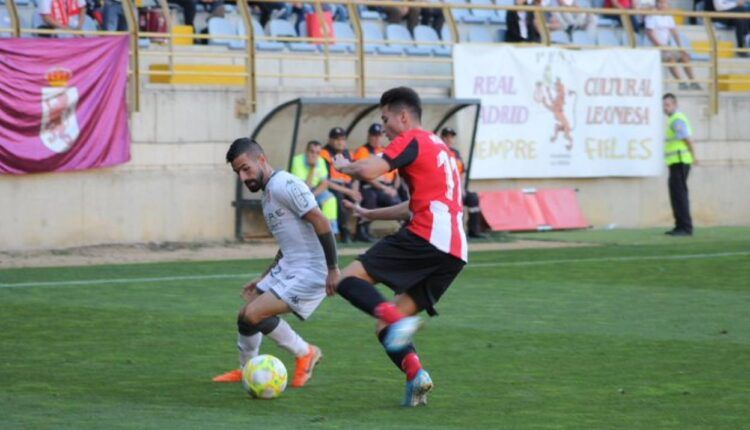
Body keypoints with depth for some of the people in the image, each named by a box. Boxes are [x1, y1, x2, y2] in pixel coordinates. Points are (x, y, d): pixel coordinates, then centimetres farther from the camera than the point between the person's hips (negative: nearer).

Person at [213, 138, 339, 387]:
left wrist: (333, 269, -22)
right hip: (287, 269, 10)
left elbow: (321, 223, -21)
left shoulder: (284, 185, -15)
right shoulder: (267, 194, 17)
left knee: (254, 314, -18)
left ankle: (305, 354, 1)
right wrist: (264, 278, 28)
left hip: (308, 274, -10)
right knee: (245, 315, 15)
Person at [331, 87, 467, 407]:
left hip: (426, 236, -9)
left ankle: (396, 320, -33)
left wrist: (343, 166, 8)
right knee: (387, 325, 10)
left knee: (349, 278, -10)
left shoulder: (411, 140, 1)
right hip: (454, 251, 9)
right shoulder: (439, 147, 30)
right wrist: (371, 214, 46)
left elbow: (367, 171, -14)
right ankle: (415, 374, -11)